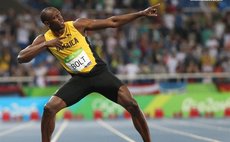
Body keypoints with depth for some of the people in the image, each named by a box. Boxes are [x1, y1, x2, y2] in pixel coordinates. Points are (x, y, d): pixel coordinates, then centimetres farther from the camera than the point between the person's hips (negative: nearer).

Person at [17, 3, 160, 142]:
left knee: (131, 104, -16)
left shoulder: (77, 25, -10)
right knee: (49, 108, -14)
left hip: (99, 72, -2)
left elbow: (112, 22, -8)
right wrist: (45, 44, -24)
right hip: (79, 78, 2)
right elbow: (21, 58, -14)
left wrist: (141, 13, -12)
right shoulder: (45, 39, -5)